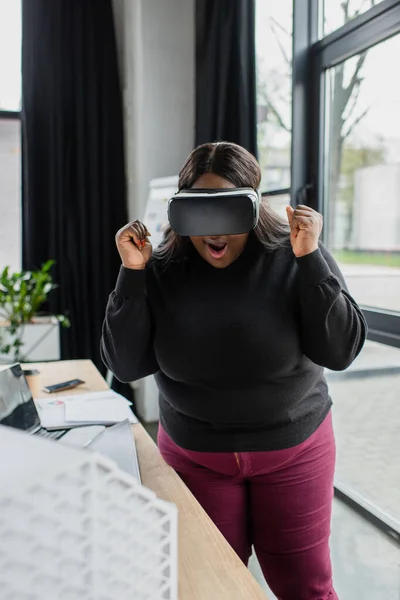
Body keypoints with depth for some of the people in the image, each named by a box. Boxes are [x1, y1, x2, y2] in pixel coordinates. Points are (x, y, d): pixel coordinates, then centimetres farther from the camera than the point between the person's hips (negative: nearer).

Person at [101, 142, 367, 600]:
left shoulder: (294, 259, -12)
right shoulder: (162, 270, -8)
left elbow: (340, 351, -15)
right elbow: (125, 366, -9)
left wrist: (310, 260, -24)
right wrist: (132, 274, -19)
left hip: (293, 449, 0)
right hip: (193, 454, 1)